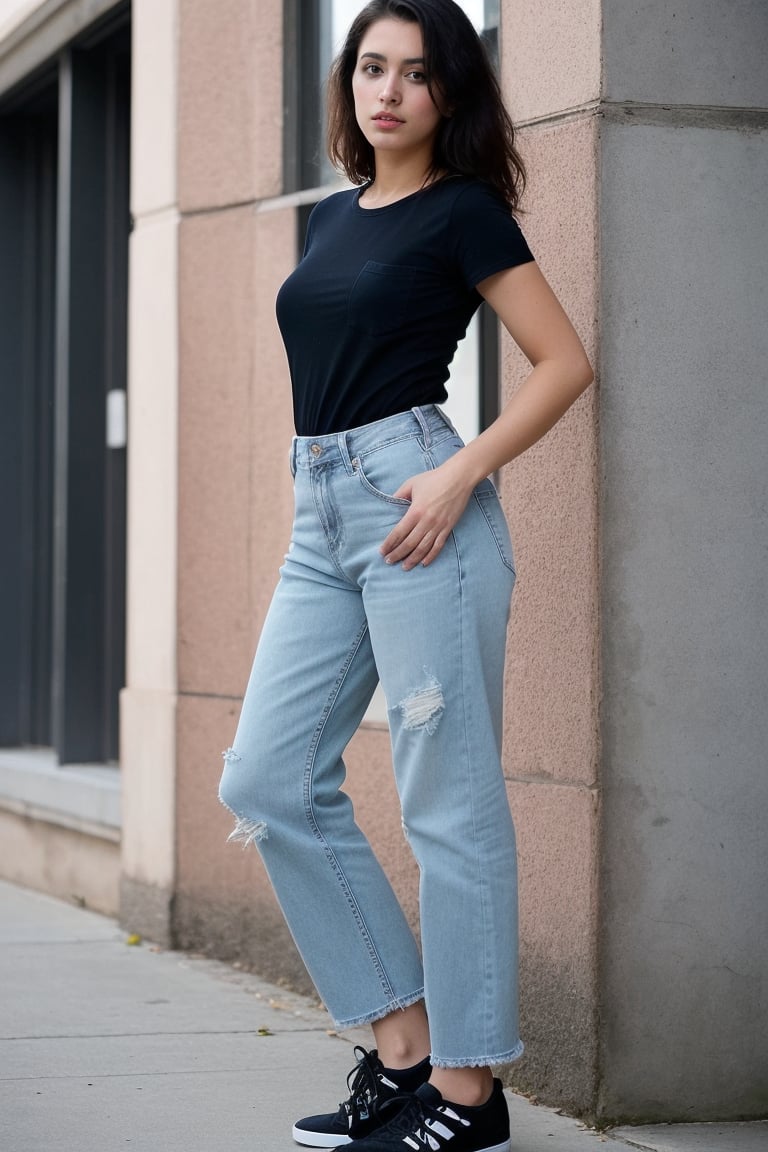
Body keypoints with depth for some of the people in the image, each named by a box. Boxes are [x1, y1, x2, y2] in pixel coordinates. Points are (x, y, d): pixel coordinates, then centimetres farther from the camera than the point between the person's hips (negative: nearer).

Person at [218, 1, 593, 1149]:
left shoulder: (463, 213, -2)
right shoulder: (333, 217, 18)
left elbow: (565, 362, -6)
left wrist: (462, 474, -15)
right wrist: (319, 486, 17)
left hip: (412, 502, -8)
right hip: (319, 516, 8)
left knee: (447, 800, -5)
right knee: (269, 781, 4)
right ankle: (402, 1043, 12)